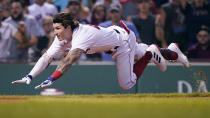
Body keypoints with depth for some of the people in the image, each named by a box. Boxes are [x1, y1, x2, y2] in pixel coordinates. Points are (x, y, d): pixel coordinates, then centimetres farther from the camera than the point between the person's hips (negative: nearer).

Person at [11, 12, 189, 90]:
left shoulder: (82, 35, -41)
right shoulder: (62, 39, -17)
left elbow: (70, 60, -54)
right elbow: (47, 57, -22)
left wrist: (52, 79, -65)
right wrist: (30, 77, -36)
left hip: (123, 38, -7)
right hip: (112, 33, 7)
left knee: (126, 84, -4)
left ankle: (151, 54, 10)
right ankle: (170, 51, 48)